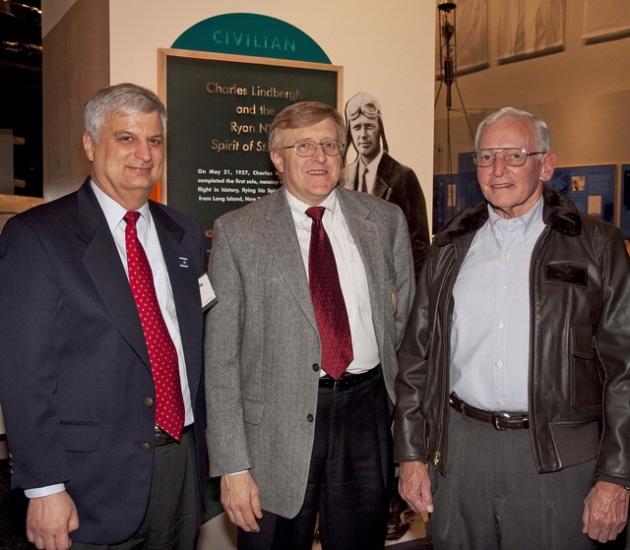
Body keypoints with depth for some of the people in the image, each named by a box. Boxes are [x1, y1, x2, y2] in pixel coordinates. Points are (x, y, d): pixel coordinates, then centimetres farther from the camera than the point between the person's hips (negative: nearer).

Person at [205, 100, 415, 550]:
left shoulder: (387, 221, 4)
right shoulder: (237, 233, -4)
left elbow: (405, 315, 14)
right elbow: (220, 355, -5)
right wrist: (233, 465, -10)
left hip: (367, 415, 3)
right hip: (277, 424, -2)